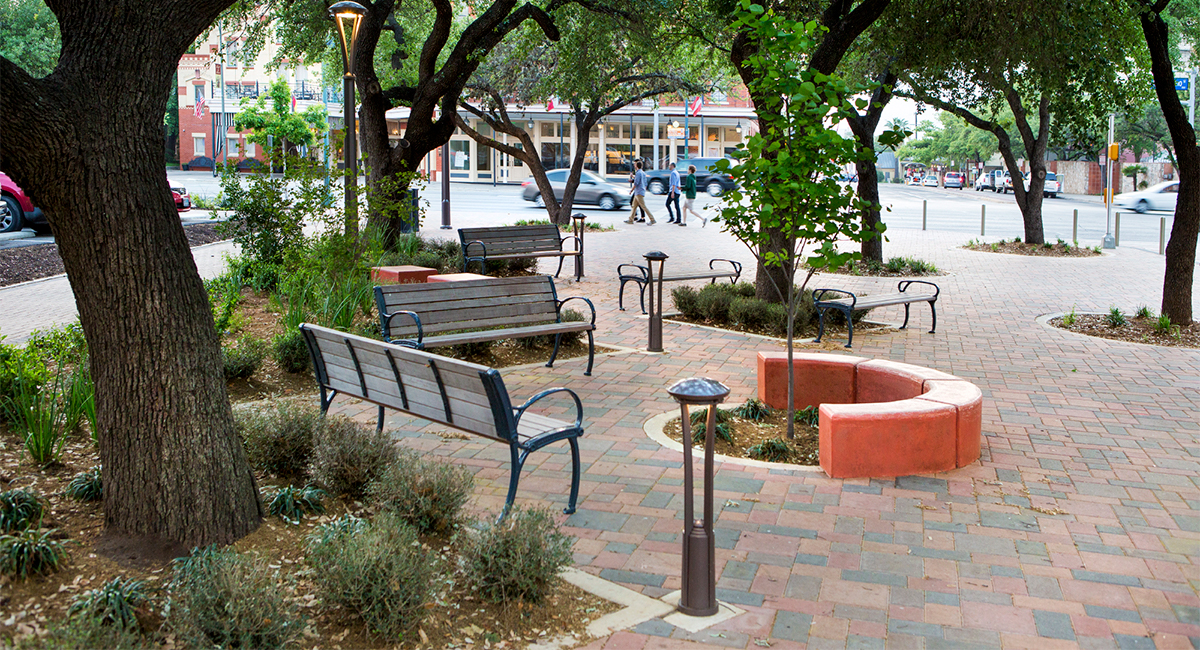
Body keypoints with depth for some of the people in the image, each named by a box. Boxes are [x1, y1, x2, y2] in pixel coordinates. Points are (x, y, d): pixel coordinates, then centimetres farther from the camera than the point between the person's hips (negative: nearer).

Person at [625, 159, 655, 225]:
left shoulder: (638, 173, -15)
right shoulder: (643, 173, 14)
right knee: (634, 205, 13)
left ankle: (652, 220, -10)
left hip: (639, 193, -10)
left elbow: (636, 183, -19)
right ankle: (631, 219, 17)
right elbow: (645, 183, 17)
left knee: (643, 207, -9)